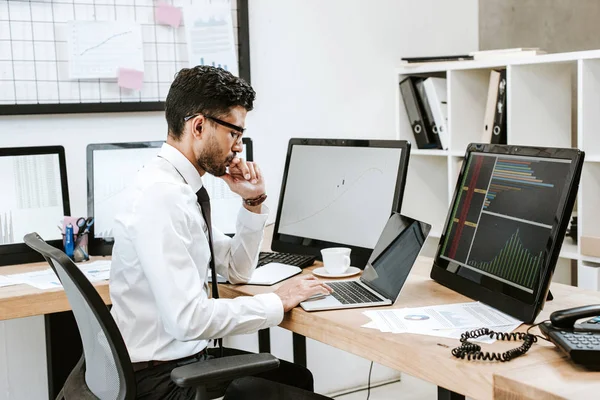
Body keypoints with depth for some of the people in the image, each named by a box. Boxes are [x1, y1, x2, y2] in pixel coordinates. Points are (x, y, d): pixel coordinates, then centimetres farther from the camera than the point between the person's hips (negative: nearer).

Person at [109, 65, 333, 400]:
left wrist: (254, 203, 4)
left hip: (183, 357, 10)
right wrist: (277, 302, -18)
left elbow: (237, 271, 17)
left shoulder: (185, 188, 6)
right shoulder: (162, 195, -23)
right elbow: (188, 318, -29)